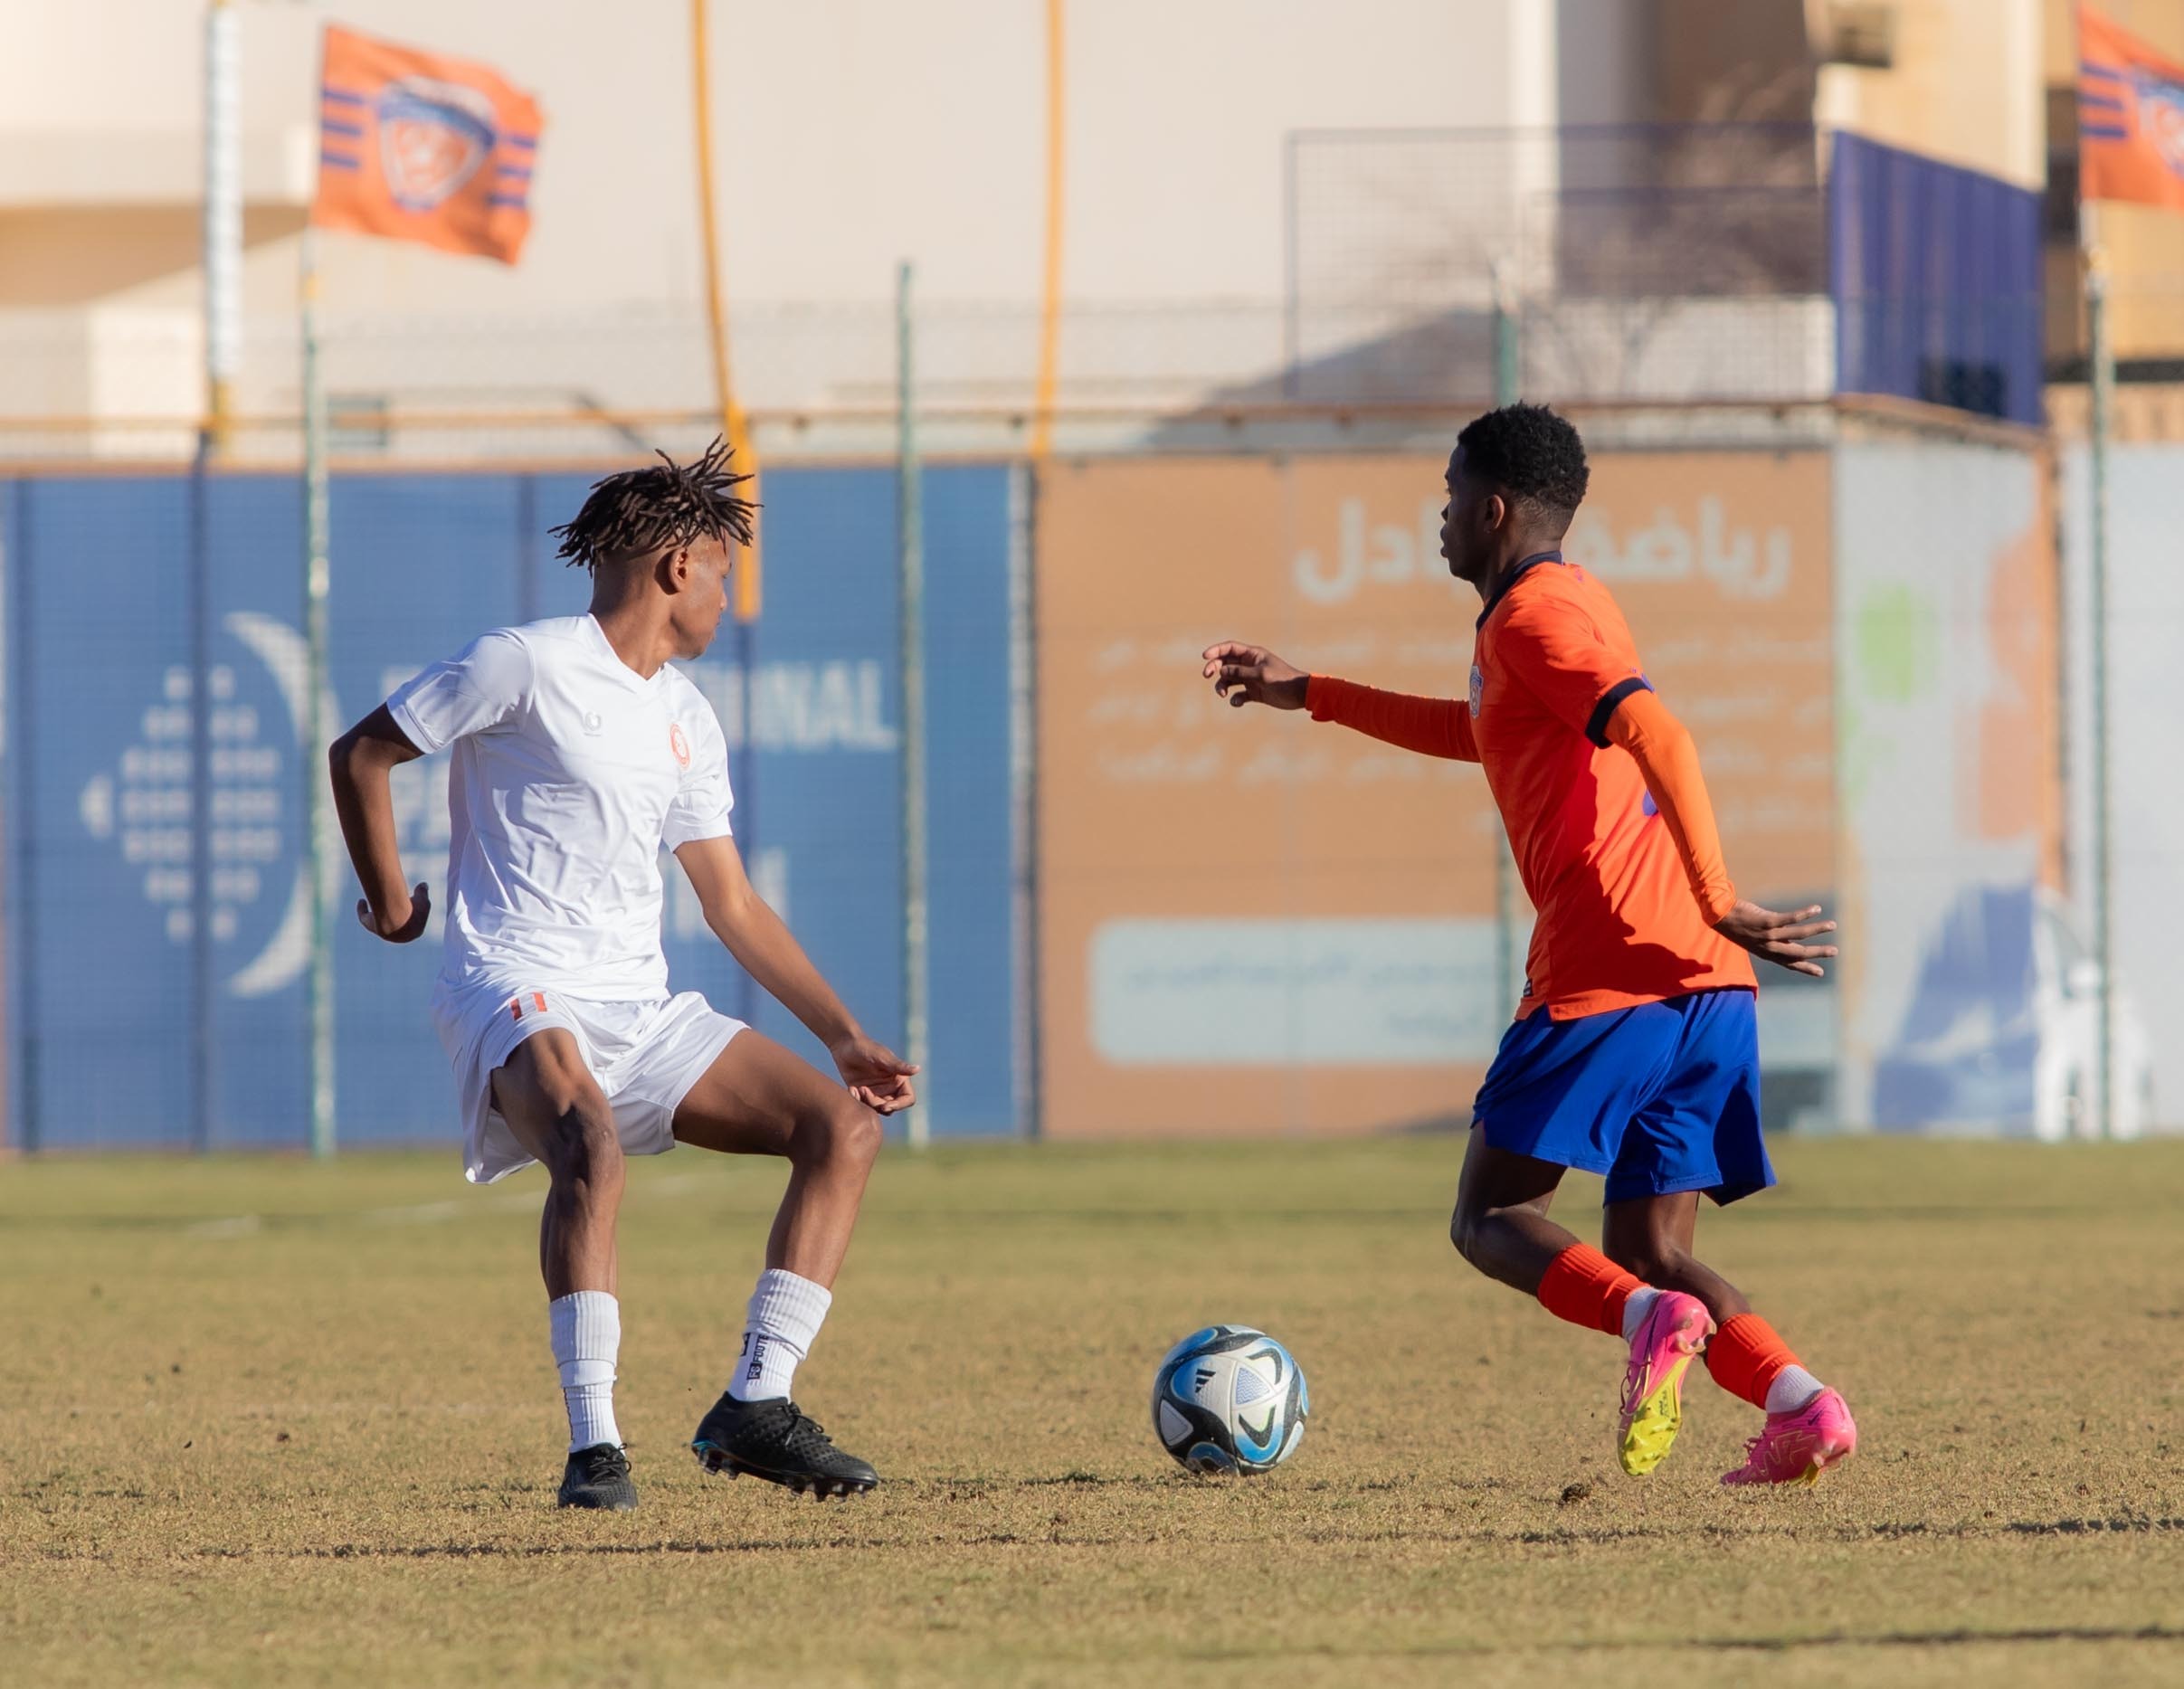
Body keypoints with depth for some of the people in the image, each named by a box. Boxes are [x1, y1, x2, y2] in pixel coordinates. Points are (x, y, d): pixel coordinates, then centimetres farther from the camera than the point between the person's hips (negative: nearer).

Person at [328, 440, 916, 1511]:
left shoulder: (688, 721, 17)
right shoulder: (527, 665, -5)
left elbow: (732, 905, 20)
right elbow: (360, 753, 2)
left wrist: (844, 1037, 14)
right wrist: (388, 895, 4)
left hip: (640, 1010, 8)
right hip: (517, 992, -8)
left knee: (844, 1124, -6)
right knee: (592, 1144, -37)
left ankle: (754, 1408, -8)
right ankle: (593, 1445, -37)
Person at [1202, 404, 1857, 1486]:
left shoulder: (1532, 615, -4)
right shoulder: (1572, 601, 26)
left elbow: (1657, 737, -20)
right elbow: (1486, 732, 45)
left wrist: (1717, 902, -27)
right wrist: (1307, 695, 48)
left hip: (1604, 977, -8)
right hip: (1710, 988, 9)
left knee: (1491, 1217, 1)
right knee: (1648, 1248, 9)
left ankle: (1651, 1318, -26)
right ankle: (1799, 1404, -15)